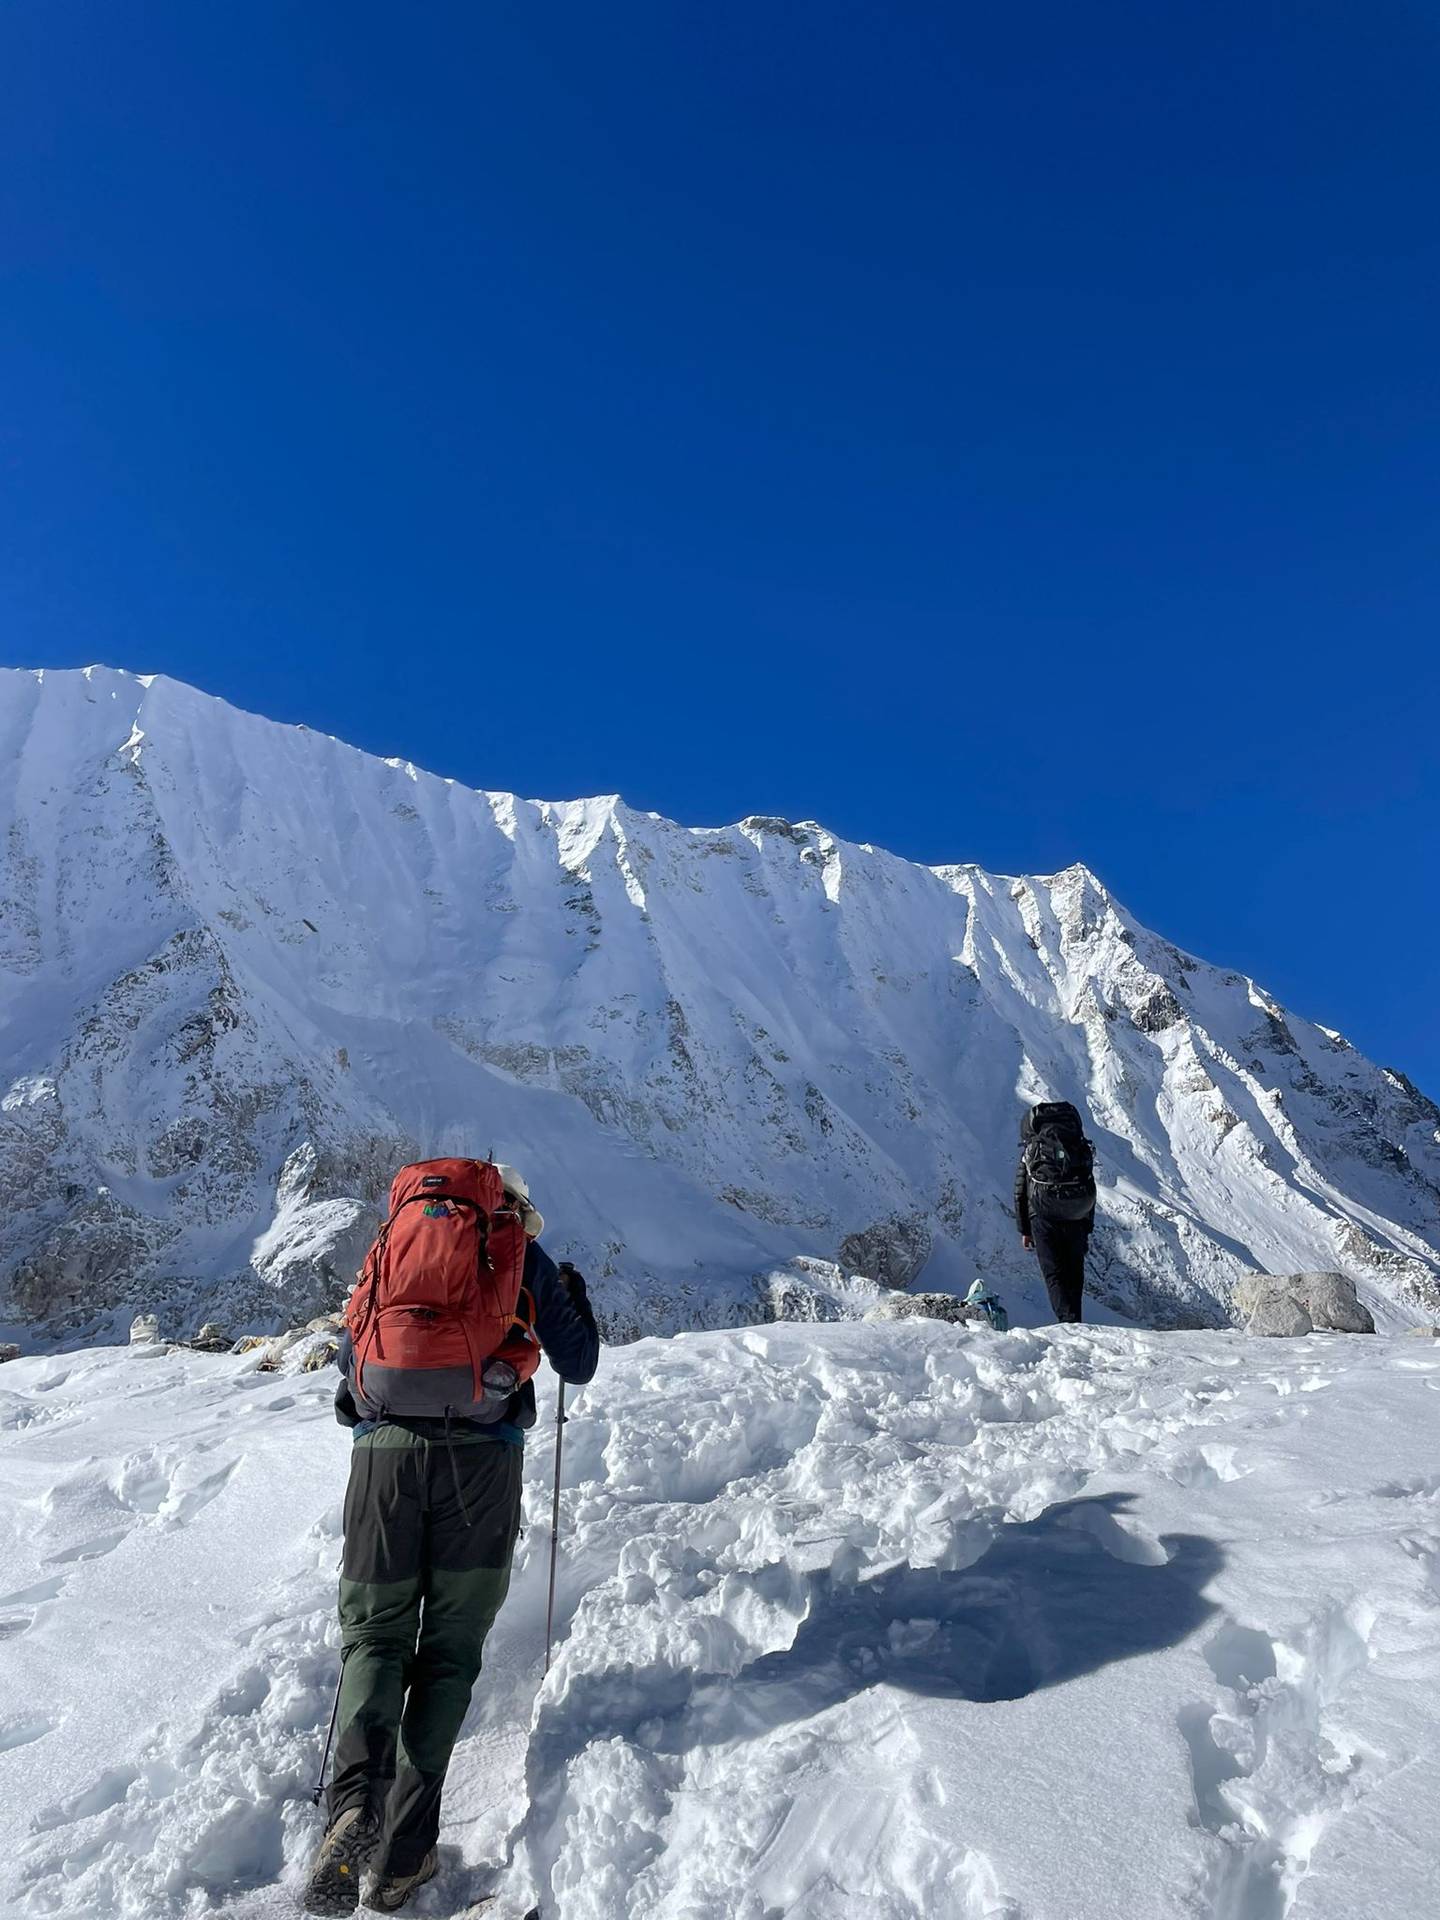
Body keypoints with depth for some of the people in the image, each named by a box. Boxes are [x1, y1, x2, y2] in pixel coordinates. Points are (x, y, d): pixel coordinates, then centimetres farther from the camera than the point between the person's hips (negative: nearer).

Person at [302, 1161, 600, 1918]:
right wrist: (575, 1296, 34)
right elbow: (577, 1367, 16)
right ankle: (403, 1853, 4)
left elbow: (349, 1364, 23)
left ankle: (356, 1793, -12)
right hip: (481, 1456, -1)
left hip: (385, 1449, 1)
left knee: (372, 1630, 12)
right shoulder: (524, 1256, 13)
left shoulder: (393, 1239, 19)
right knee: (449, 1647, 11)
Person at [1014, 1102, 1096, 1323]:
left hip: (1043, 1216, -2)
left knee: (1054, 1272, 0)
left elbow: (1020, 1192, 10)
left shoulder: (1030, 1151, 12)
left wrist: (1024, 1230, 16)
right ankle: (1075, 1322, 15)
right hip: (1076, 1219, 3)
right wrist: (1087, 1229, 22)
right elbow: (1091, 1191, 18)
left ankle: (1068, 1321, -16)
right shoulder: (1082, 1148, 18)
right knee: (1074, 1272, 15)